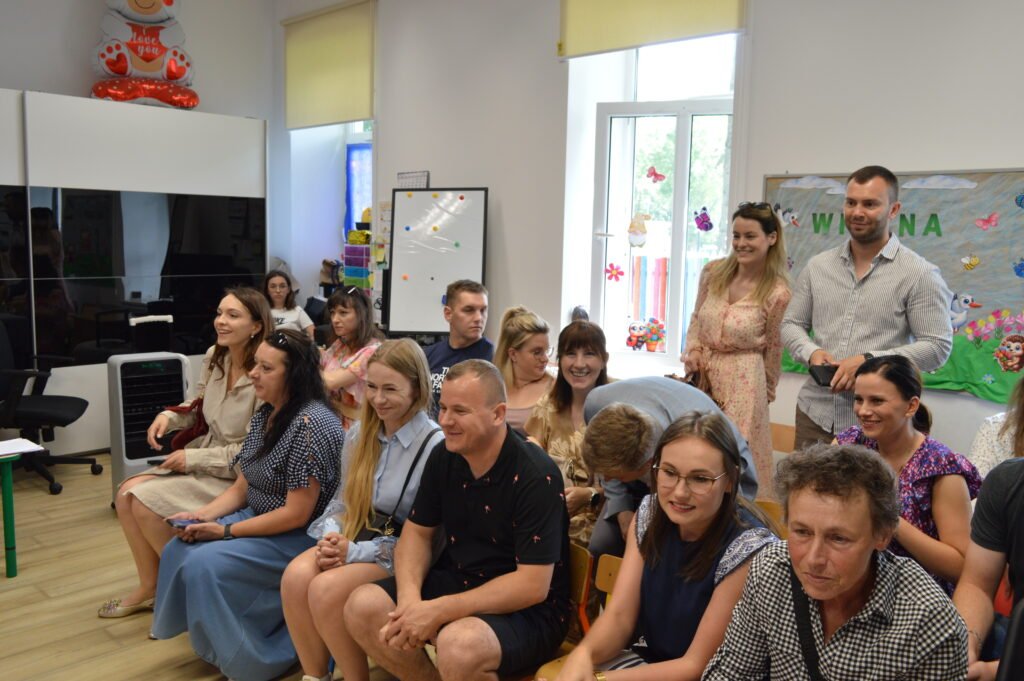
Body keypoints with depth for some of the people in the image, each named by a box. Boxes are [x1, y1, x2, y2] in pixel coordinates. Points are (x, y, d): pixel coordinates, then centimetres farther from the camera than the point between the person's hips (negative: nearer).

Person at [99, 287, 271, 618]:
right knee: (127, 494, -4)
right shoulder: (214, 357, 0)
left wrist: (193, 458, -17)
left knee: (146, 503, -16)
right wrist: (169, 416, -5)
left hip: (237, 474, -8)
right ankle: (150, 586, 12)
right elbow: (196, 405, 17)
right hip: (205, 454, 8)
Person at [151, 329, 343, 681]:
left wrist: (226, 531, -18)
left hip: (301, 537, -9)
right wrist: (202, 515, -6)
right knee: (179, 549, -3)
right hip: (259, 521, 9)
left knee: (204, 566, -19)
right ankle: (209, 638, 15)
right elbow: (242, 487, 11)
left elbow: (296, 514, -24)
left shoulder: (311, 425, -25)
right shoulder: (264, 415, 4)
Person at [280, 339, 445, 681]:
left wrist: (356, 552, -18)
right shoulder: (360, 433, 5)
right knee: (295, 576, -21)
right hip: (354, 539, 6)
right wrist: (331, 535, -9)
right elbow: (344, 501, 14)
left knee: (326, 590, -26)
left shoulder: (435, 446, -17)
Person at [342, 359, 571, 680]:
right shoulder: (444, 456, -2)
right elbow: (417, 532, 7)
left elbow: (532, 585, -24)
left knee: (458, 644, -35)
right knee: (362, 606, -11)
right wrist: (409, 597, -14)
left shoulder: (536, 476, -22)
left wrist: (438, 611, -25)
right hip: (455, 581, 7)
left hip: (527, 609, -6)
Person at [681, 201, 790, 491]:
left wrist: (766, 394, 10)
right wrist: (693, 350, -1)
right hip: (702, 373, 5)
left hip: (742, 382, -4)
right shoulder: (712, 272, 0)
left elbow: (773, 350, 0)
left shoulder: (777, 294, -12)